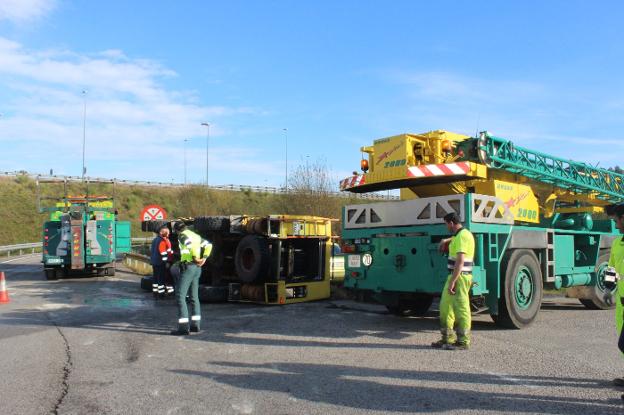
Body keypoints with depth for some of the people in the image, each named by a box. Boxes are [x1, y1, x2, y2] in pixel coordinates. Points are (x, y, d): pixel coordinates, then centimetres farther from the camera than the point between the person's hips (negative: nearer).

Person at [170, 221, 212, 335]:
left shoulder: (182, 236, -7)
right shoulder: (195, 235, 18)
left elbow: (191, 243, -27)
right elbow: (208, 245, 17)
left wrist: (195, 258, -19)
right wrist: (204, 258, 7)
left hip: (188, 267, -8)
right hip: (197, 268, 9)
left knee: (180, 296, -6)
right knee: (194, 297, 15)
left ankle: (183, 327, -11)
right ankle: (195, 325, 19)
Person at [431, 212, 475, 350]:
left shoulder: (462, 236, -16)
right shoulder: (461, 234, 15)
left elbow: (460, 261, -23)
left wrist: (452, 281, -24)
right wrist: (446, 241, 28)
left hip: (460, 277, -10)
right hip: (455, 276, 10)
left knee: (461, 309, -4)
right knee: (445, 306, 13)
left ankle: (463, 341, 3)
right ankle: (448, 338, 20)